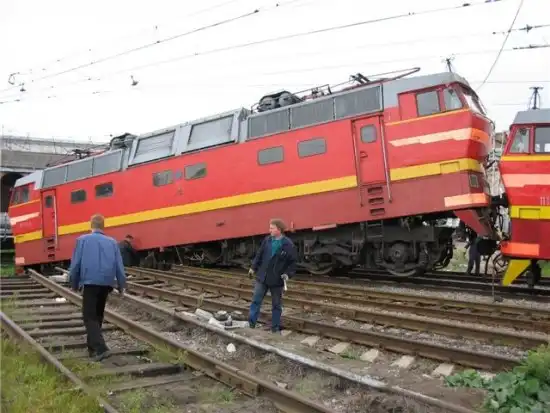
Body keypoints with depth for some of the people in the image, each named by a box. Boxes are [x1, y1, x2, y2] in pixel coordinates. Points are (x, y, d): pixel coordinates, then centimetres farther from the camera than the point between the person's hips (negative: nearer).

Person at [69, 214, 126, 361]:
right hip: (106, 283, 4)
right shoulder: (112, 242, 8)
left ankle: (100, 348, -17)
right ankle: (92, 346, 27)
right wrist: (121, 286, 14)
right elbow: (119, 266, 6)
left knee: (89, 317, -1)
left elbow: (75, 264, 1)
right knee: (98, 315, 18)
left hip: (90, 282, -3)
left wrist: (74, 284, 13)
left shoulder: (82, 240, 2)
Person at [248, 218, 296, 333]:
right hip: (262, 277, 3)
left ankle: (275, 328, 21)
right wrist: (253, 268, 9)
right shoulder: (267, 240, 0)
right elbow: (259, 255, 9)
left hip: (277, 280, -3)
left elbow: (293, 262, -6)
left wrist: (287, 274, -18)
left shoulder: (288, 245, -11)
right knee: (256, 300, 6)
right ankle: (250, 323, 16)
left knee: (276, 305, 10)